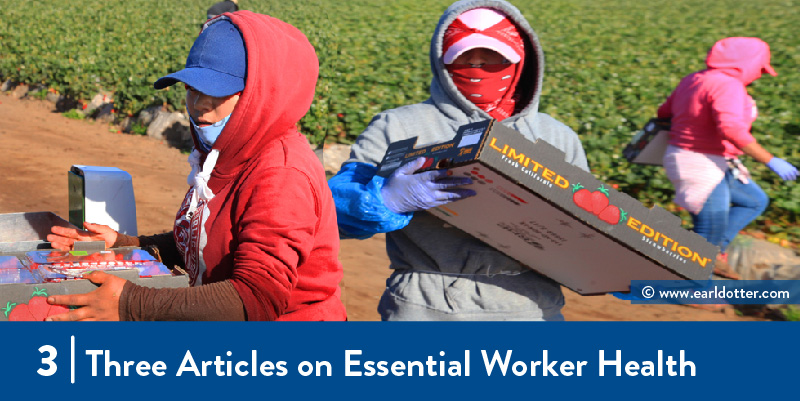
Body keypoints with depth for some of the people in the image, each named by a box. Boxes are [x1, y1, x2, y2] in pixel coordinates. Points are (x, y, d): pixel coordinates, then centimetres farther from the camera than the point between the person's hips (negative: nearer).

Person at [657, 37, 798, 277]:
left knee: (756, 202, 21)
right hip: (702, 167, -11)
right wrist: (770, 161, -28)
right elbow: (732, 129, -33)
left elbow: (664, 112, 18)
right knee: (709, 235, -1)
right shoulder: (728, 86, -20)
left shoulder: (694, 80, 10)